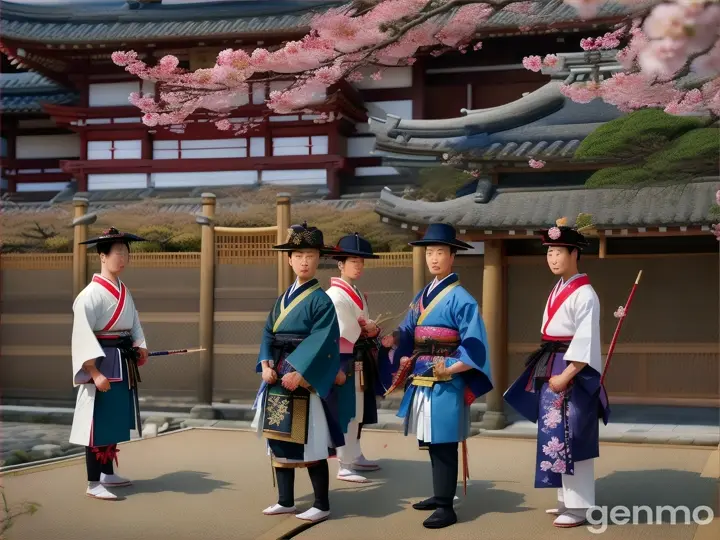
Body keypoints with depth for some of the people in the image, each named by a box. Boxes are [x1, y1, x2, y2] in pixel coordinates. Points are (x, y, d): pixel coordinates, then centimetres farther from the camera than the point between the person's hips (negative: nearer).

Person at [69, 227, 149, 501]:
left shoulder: (124, 292, 11)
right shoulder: (91, 294, -15)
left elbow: (133, 324, 18)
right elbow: (82, 336, -19)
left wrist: (140, 346, -1)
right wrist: (95, 372, -23)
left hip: (123, 365, 9)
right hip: (102, 364, -9)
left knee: (116, 420, 16)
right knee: (98, 422, -5)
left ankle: (107, 473, 29)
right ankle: (93, 484, 2)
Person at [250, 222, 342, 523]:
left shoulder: (321, 300, -8)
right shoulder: (282, 300, 13)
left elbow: (321, 342, -17)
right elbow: (269, 334, 10)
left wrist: (299, 372, -24)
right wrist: (266, 365, -6)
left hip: (304, 380, -7)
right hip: (278, 378, 7)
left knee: (310, 444, -3)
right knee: (278, 439, 11)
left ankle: (322, 505, 8)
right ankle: (286, 501, 23)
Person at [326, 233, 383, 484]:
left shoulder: (359, 294, 16)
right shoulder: (335, 294, -14)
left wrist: (373, 329, -1)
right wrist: (335, 367, -21)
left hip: (360, 361, 9)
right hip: (345, 361, -9)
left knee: (358, 411, 16)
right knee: (346, 412, -7)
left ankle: (355, 456, 28)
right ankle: (344, 466, -3)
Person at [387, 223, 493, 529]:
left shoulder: (460, 298, -9)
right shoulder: (421, 296, 13)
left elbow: (474, 345, -14)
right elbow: (407, 333, 18)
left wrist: (447, 369, -18)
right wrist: (405, 361, 4)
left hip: (446, 382, -7)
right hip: (421, 379, 7)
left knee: (444, 444, -4)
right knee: (431, 442, 15)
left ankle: (446, 508, 1)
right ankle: (439, 496, 28)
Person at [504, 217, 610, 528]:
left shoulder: (584, 294, -14)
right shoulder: (557, 290, 14)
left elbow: (585, 341, -19)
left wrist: (566, 375, -21)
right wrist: (548, 372, 12)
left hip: (574, 374, -9)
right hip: (551, 370, 9)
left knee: (571, 438, -6)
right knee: (555, 436, 13)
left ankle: (578, 507, 1)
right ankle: (567, 499, 22)